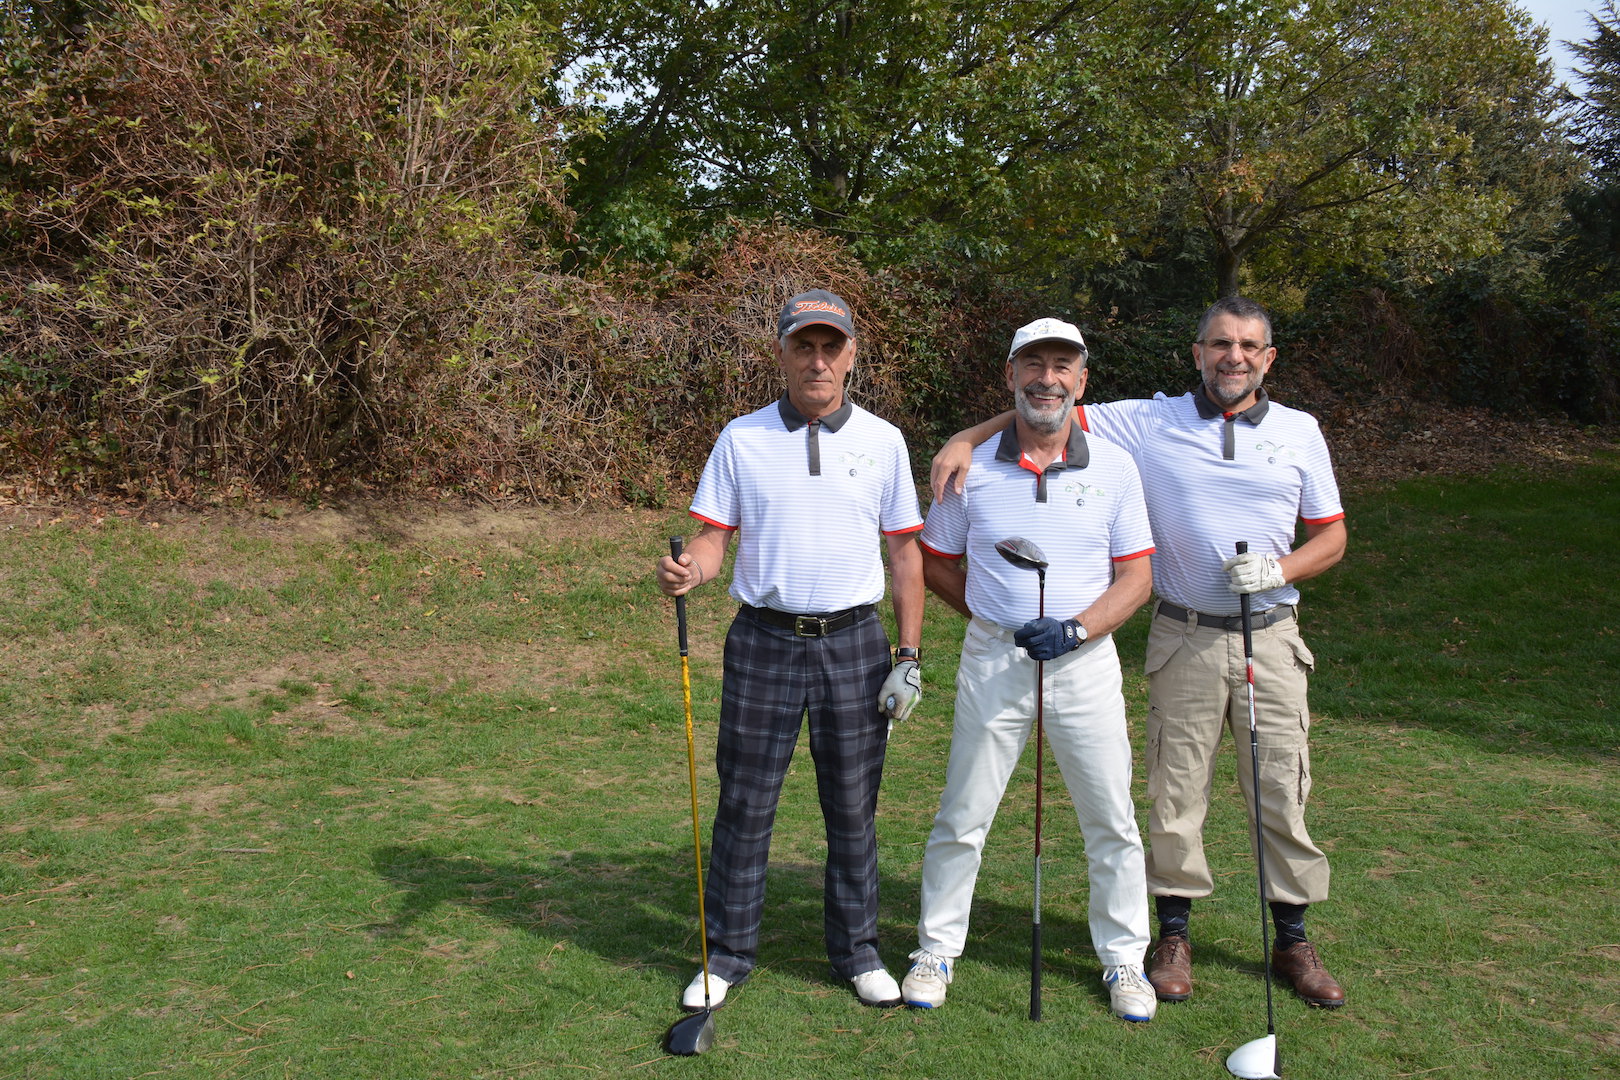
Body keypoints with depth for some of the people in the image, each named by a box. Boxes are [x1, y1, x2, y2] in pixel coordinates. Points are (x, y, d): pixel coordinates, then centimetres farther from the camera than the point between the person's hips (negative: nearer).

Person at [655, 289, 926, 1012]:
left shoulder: (882, 440, 4)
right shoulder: (741, 438, 2)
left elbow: (905, 552, 5)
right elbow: (713, 538, 2)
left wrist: (909, 658, 0)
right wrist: (686, 571, -22)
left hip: (854, 643, 0)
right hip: (764, 639, 0)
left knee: (853, 808, 8)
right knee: (744, 804, 5)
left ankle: (857, 952, 24)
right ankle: (727, 953, 20)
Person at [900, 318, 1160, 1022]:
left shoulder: (1114, 468, 0)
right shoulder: (972, 469, -1)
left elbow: (1137, 576, 0)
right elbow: (935, 562, 11)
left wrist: (1075, 630, -14)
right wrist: (995, 616, 2)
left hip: (1086, 662, 1)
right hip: (993, 663, 0)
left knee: (1112, 823, 8)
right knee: (962, 819, 6)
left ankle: (1124, 961, 26)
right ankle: (936, 951, 23)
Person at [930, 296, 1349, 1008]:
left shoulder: (1300, 432, 7)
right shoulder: (1151, 422, 1)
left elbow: (1332, 537, 10)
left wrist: (1280, 569, -9)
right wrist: (966, 438, -15)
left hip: (1271, 635, 2)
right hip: (1184, 637, -1)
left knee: (1284, 790, 5)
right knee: (1175, 792, 4)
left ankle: (1293, 941, 21)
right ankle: (1174, 935, 19)